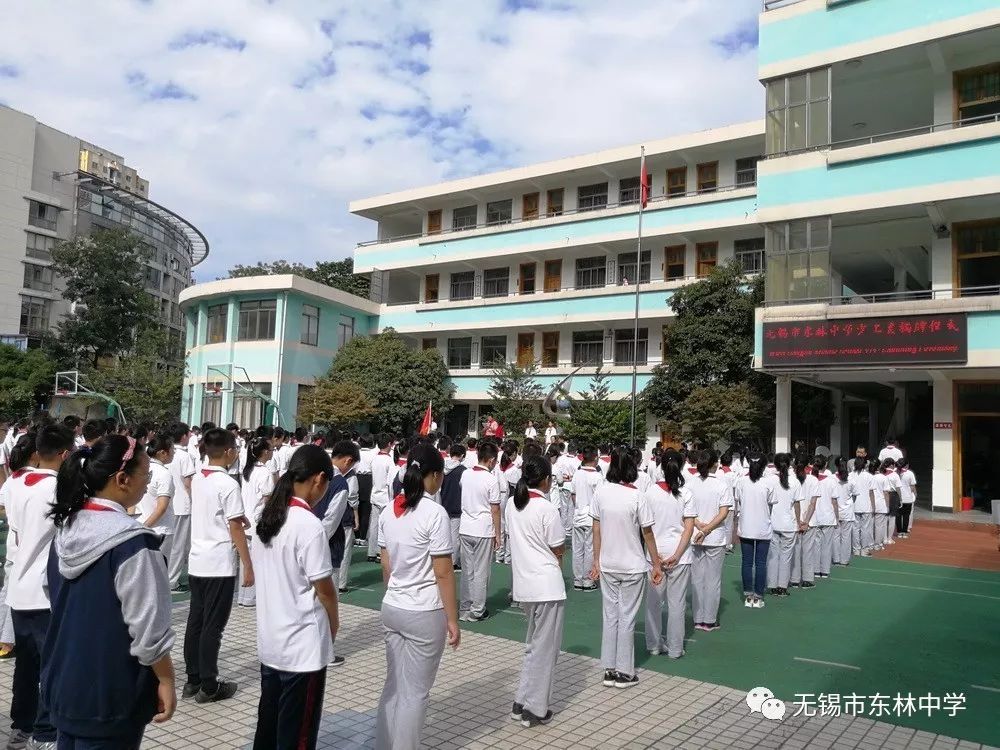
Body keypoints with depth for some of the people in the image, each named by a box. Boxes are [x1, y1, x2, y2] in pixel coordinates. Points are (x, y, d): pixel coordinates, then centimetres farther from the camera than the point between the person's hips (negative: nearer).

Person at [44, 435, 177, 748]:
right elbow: (148, 625, -22)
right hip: (110, 695, -7)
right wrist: (166, 680, -10)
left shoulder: (66, 527, 1)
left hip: (63, 683, 7)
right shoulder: (132, 542, -25)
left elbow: (56, 598, 13)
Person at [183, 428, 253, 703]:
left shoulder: (197, 479, 6)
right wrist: (248, 565, -10)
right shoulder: (228, 484, -17)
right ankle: (208, 686, 9)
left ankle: (193, 680, 23)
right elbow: (235, 530, -15)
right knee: (213, 626, 1)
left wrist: (236, 516, 16)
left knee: (195, 621, 14)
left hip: (196, 561, 8)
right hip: (220, 564, -8)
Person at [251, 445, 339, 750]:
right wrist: (334, 624, 1)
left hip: (269, 638, 8)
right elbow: (323, 588, -17)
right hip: (303, 643, -8)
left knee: (268, 717, 21)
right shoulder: (309, 525, -22)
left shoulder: (267, 516, 2)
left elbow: (258, 572, 11)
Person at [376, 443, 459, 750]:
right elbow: (443, 574, -16)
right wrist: (452, 619, -8)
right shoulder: (434, 513, -18)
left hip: (391, 608, 7)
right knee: (415, 692, 9)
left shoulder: (389, 512, 2)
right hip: (424, 613, -7)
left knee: (393, 686, 19)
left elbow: (386, 568, 9)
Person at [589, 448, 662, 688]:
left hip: (607, 565, 3)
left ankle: (609, 670, 20)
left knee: (610, 616, 13)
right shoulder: (637, 497, -16)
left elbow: (596, 529, 0)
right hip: (633, 567, -3)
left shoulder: (601, 492, -6)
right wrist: (656, 565, 2)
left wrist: (597, 561, 10)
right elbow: (647, 534, -9)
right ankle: (624, 673, 17)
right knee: (627, 618, 8)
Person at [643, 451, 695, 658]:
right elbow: (689, 528, -11)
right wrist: (677, 555, -12)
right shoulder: (685, 493, -6)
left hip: (655, 552, 1)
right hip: (680, 552, -1)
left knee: (653, 601, 14)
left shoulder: (651, 492, -4)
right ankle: (675, 649, 18)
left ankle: (654, 645, 24)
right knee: (677, 603, 10)